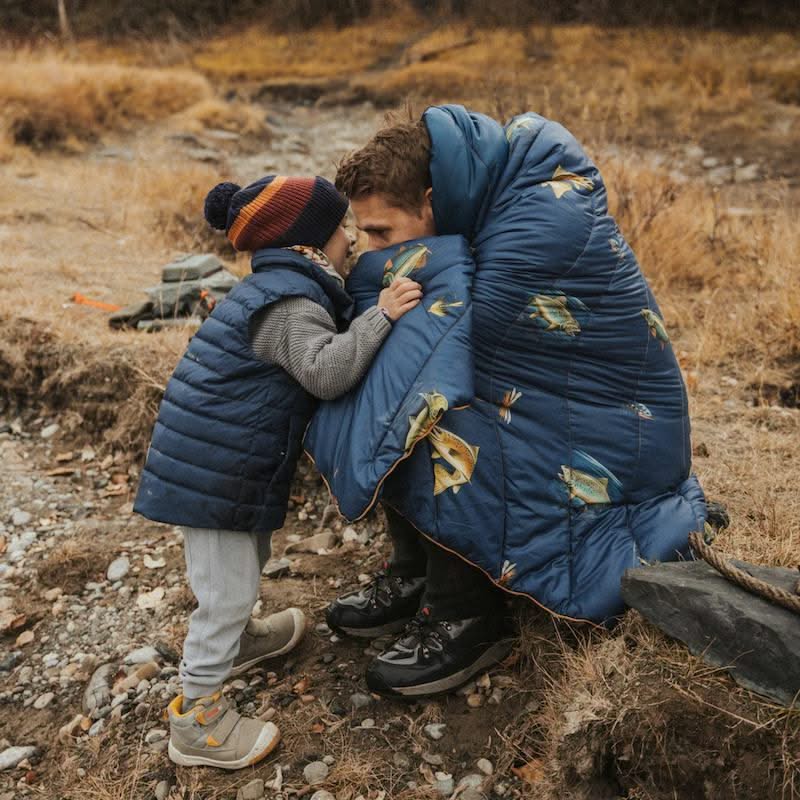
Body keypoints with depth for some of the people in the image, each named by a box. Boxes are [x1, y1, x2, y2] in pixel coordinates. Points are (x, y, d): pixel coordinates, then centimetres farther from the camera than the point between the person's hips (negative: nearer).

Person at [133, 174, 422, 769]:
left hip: (217, 461, 11)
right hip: (213, 471, -11)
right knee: (228, 589, 0)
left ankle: (237, 639, 53)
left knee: (248, 560, 30)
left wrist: (338, 277, 15)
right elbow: (326, 370, -32)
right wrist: (381, 316, -28)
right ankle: (196, 720, 13)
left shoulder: (283, 289, 12)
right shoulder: (290, 306, -20)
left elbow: (318, 356, 22)